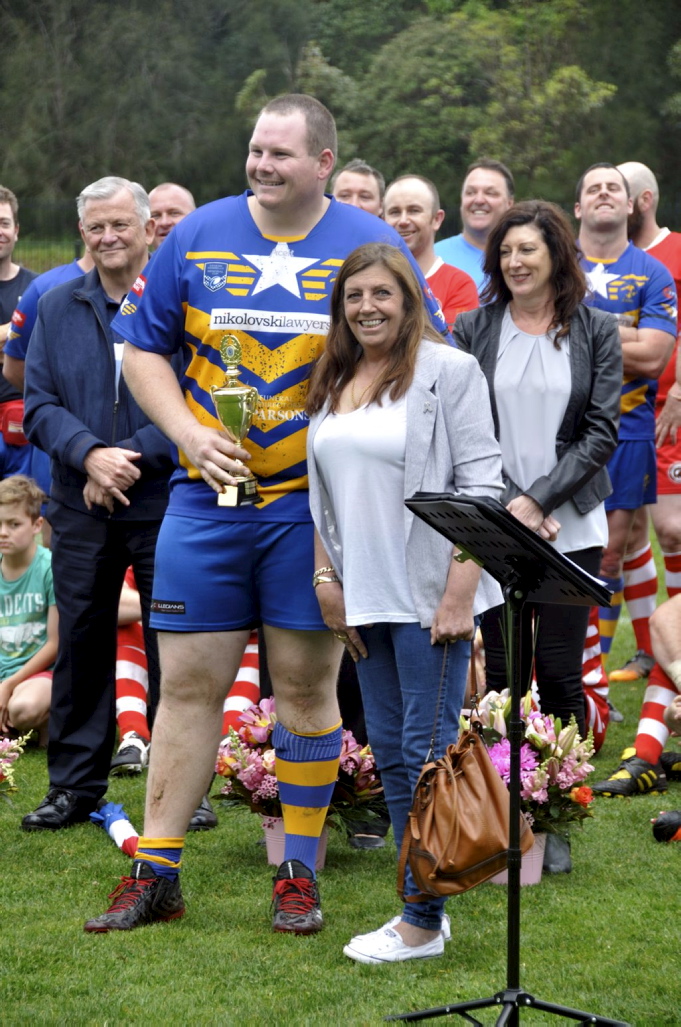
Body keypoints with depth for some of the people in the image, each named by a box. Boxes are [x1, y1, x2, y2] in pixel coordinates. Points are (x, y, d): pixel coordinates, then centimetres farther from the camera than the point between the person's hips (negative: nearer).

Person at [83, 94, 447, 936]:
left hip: (318, 502, -1)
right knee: (188, 683, 2)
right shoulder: (197, 238, 5)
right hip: (207, 497, 1)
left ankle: (299, 874, 15)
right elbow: (143, 351, 10)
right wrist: (189, 434, -6)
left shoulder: (371, 247, 2)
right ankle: (155, 874, 9)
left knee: (307, 684, 4)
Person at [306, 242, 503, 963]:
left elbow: (480, 486, -11)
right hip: (365, 598, 7)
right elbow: (321, 493, 16)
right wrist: (327, 579, 8)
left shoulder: (448, 371, -7)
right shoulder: (331, 384, 12)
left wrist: (459, 592, -16)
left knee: (427, 749, -4)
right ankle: (427, 896, 21)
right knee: (389, 750, 10)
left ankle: (424, 922, 3)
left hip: (430, 596, -7)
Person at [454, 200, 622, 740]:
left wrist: (537, 500, -10)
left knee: (560, 672, -2)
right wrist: (507, 505, -9)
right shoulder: (472, 329, 6)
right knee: (503, 670, 0)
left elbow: (602, 432, -1)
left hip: (571, 526, -1)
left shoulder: (597, 331, 4)